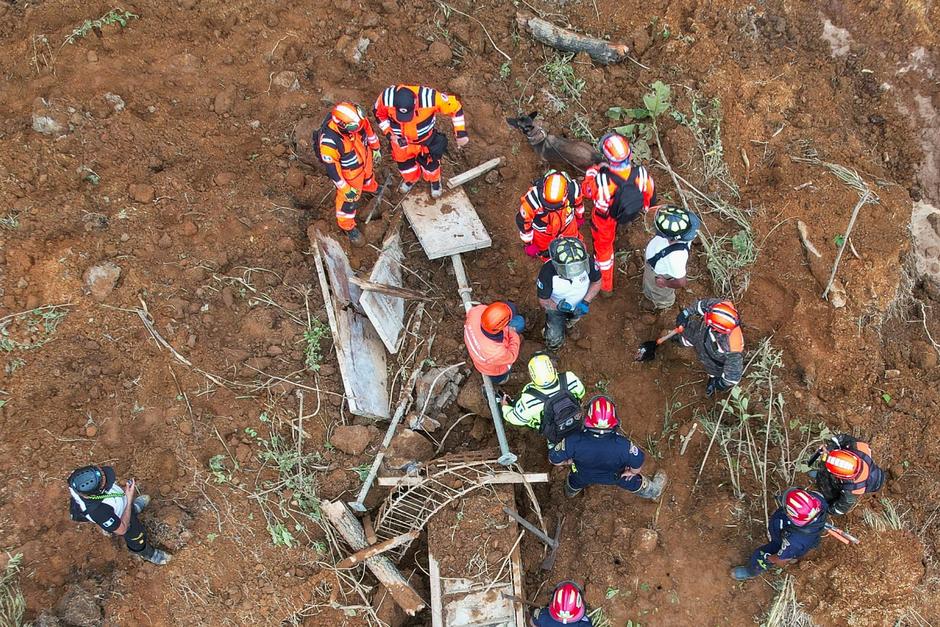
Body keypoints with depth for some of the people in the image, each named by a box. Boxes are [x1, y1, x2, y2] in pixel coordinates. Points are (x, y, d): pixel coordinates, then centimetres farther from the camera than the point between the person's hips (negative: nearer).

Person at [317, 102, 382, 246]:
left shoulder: (355, 116, -31)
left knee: (368, 176, 37)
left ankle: (371, 187, 73)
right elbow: (331, 168, -29)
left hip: (365, 157, 5)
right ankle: (347, 226, 44)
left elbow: (368, 129, -6)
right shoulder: (329, 141, -44)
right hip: (349, 171, -5)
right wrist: (345, 189, -19)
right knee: (349, 198, 17)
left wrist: (376, 147, 10)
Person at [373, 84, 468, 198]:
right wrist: (389, 134, -15)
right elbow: (379, 113, -10)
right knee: (403, 161, 23)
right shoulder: (386, 98, -36)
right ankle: (411, 179, 57)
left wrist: (461, 133, -23)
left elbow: (455, 106, -24)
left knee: (429, 161, 21)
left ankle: (434, 181, 55)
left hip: (425, 139, -1)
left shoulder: (430, 98, -41)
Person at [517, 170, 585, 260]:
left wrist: (579, 217, 14)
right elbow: (523, 221, -23)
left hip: (567, 226, 2)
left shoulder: (573, 189, -35)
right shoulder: (532, 198, -42)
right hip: (543, 233, -2)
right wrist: (528, 243, -10)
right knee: (548, 257, 23)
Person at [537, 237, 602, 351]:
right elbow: (543, 300, -22)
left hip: (579, 303, 2)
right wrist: (557, 307, -42)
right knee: (555, 342, 0)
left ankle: (569, 324, 65)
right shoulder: (547, 272, -41)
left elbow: (596, 282, -15)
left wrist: (586, 302, -27)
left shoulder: (588, 261, -38)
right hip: (556, 305, -2)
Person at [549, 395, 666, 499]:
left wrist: (569, 461, -6)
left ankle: (571, 491, 69)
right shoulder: (622, 445, -42)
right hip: (613, 477, -1)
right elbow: (638, 462, -25)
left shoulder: (574, 442, -43)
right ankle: (652, 491, 60)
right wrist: (633, 472, -1)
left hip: (584, 476, 1)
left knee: (575, 483, 37)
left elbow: (554, 459, -29)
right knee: (634, 482, 31)